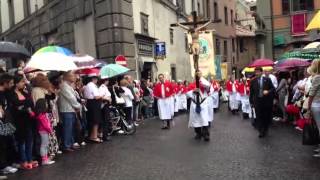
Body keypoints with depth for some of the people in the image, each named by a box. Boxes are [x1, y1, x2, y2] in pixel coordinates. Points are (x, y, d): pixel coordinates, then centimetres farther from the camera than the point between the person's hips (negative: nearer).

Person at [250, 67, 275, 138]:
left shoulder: (267, 79, -1)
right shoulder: (253, 81, 0)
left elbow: (273, 88, 2)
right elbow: (251, 92, 4)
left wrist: (268, 91, -19)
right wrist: (251, 102, 3)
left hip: (266, 101, 0)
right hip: (257, 101, 0)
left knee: (267, 116, 10)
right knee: (259, 117, -1)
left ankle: (265, 130, 30)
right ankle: (261, 131, 7)